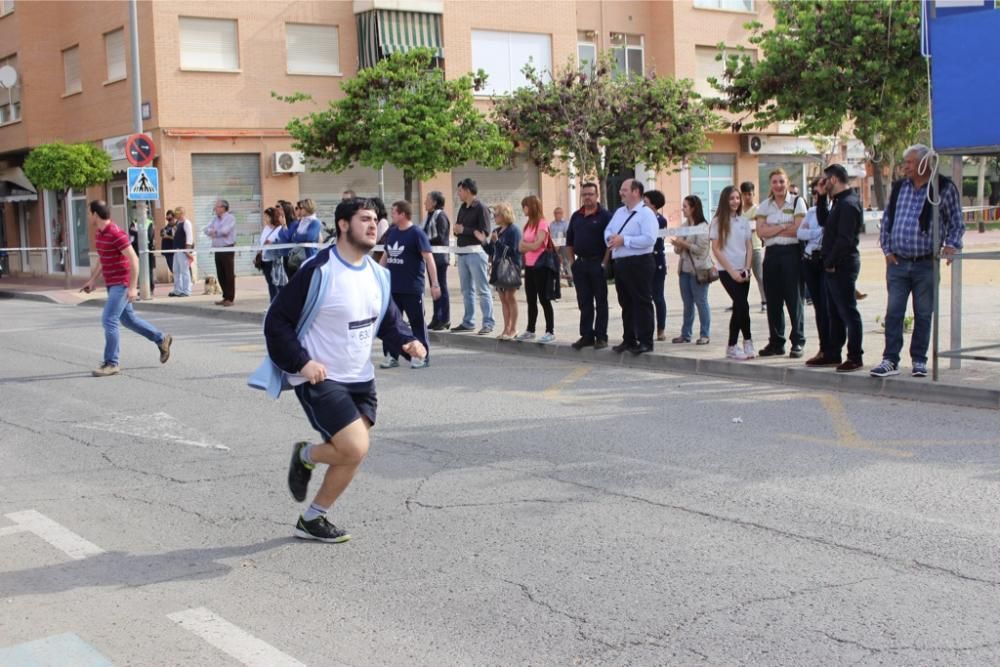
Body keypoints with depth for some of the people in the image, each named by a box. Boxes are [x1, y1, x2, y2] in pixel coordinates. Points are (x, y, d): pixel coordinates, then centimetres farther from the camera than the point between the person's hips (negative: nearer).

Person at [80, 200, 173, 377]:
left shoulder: (116, 234, -20)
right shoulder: (99, 233, 9)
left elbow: (134, 259, -21)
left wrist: (133, 287, -23)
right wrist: (92, 279, 19)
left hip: (121, 284, -10)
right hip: (112, 283, 10)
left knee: (109, 320, -11)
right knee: (128, 319, 16)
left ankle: (111, 364, -5)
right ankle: (161, 339, 30)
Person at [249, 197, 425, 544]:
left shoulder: (377, 274, 4)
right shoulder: (318, 271, -18)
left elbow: (389, 319, 16)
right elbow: (277, 321, -14)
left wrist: (407, 341, -4)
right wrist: (300, 362, -21)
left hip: (360, 379, 8)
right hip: (320, 379, -8)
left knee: (351, 454, 8)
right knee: (355, 449, -17)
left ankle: (312, 520, 28)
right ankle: (305, 456, 16)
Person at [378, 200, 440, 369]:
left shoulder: (417, 233, -10)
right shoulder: (391, 232, 9)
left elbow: (428, 258, -15)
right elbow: (385, 257, 19)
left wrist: (434, 284, -21)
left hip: (412, 288, -6)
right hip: (392, 287, 6)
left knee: (417, 322, 2)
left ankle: (422, 356, 12)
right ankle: (391, 355, 16)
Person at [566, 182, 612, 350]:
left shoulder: (604, 216, -5)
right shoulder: (576, 216, 12)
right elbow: (569, 241, 18)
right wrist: (572, 261, 11)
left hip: (598, 264, -5)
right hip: (580, 264, 5)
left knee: (601, 302, 1)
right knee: (584, 302, 8)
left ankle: (601, 337, 5)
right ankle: (586, 336, 14)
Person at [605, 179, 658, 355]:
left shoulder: (646, 214, -10)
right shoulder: (619, 212, 16)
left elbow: (649, 239, -21)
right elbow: (608, 230, 21)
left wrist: (624, 240, -19)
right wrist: (610, 238, -3)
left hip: (639, 264, -8)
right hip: (620, 263, 8)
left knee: (642, 303, -3)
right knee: (626, 303, 14)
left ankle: (645, 342, 2)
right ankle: (628, 340, 23)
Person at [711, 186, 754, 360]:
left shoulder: (743, 221, 9)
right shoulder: (718, 222, -3)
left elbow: (749, 247, 10)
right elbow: (716, 249, -6)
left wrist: (746, 269, -4)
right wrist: (732, 271, -10)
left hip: (743, 271, 4)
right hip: (727, 271, -4)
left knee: (738, 308, 4)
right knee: (743, 306, -13)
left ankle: (732, 346, 13)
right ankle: (748, 341, 1)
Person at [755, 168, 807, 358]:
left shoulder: (797, 202, 2)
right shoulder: (764, 206, 11)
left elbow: (798, 229, -9)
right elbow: (761, 231, -2)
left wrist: (773, 229, -5)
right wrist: (784, 227, -10)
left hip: (792, 252, -3)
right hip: (771, 254, 4)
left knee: (794, 299, -3)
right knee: (773, 300, 5)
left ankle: (798, 342, 2)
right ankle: (776, 342, 13)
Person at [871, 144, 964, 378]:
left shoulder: (943, 189, -2)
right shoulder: (898, 188, 9)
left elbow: (956, 224, 4)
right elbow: (886, 221, 16)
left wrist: (950, 246, -10)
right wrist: (887, 249, 8)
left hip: (926, 264, -3)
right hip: (897, 263, 3)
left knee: (923, 315, 5)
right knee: (893, 313, 0)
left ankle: (919, 361, 14)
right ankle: (890, 360, 4)